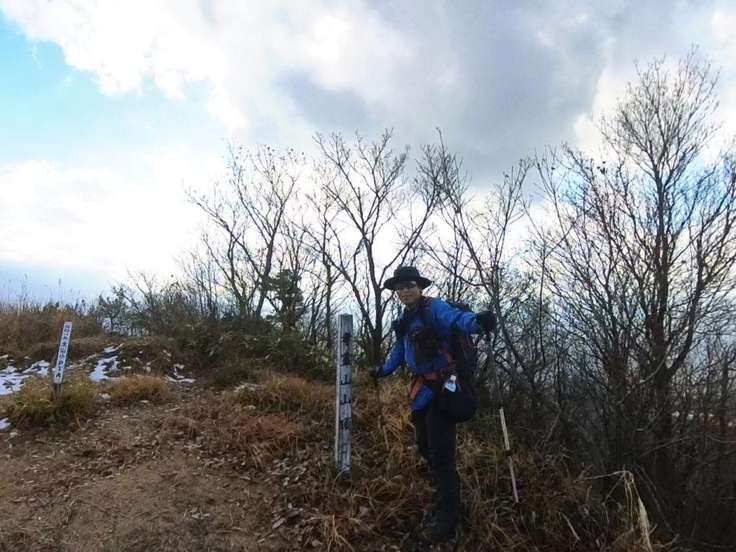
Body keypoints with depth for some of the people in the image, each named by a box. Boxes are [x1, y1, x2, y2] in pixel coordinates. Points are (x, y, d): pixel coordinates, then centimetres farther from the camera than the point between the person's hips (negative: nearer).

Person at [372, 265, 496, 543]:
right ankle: (444, 501, 42)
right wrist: (383, 370, 44)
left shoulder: (434, 308, -15)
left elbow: (456, 318, -38)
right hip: (421, 390, 9)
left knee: (440, 452, -7)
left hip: (441, 388, -9)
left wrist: (477, 321, -61)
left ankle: (446, 518, 7)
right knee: (425, 447, 20)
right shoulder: (404, 320, 11)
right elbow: (399, 350, 29)